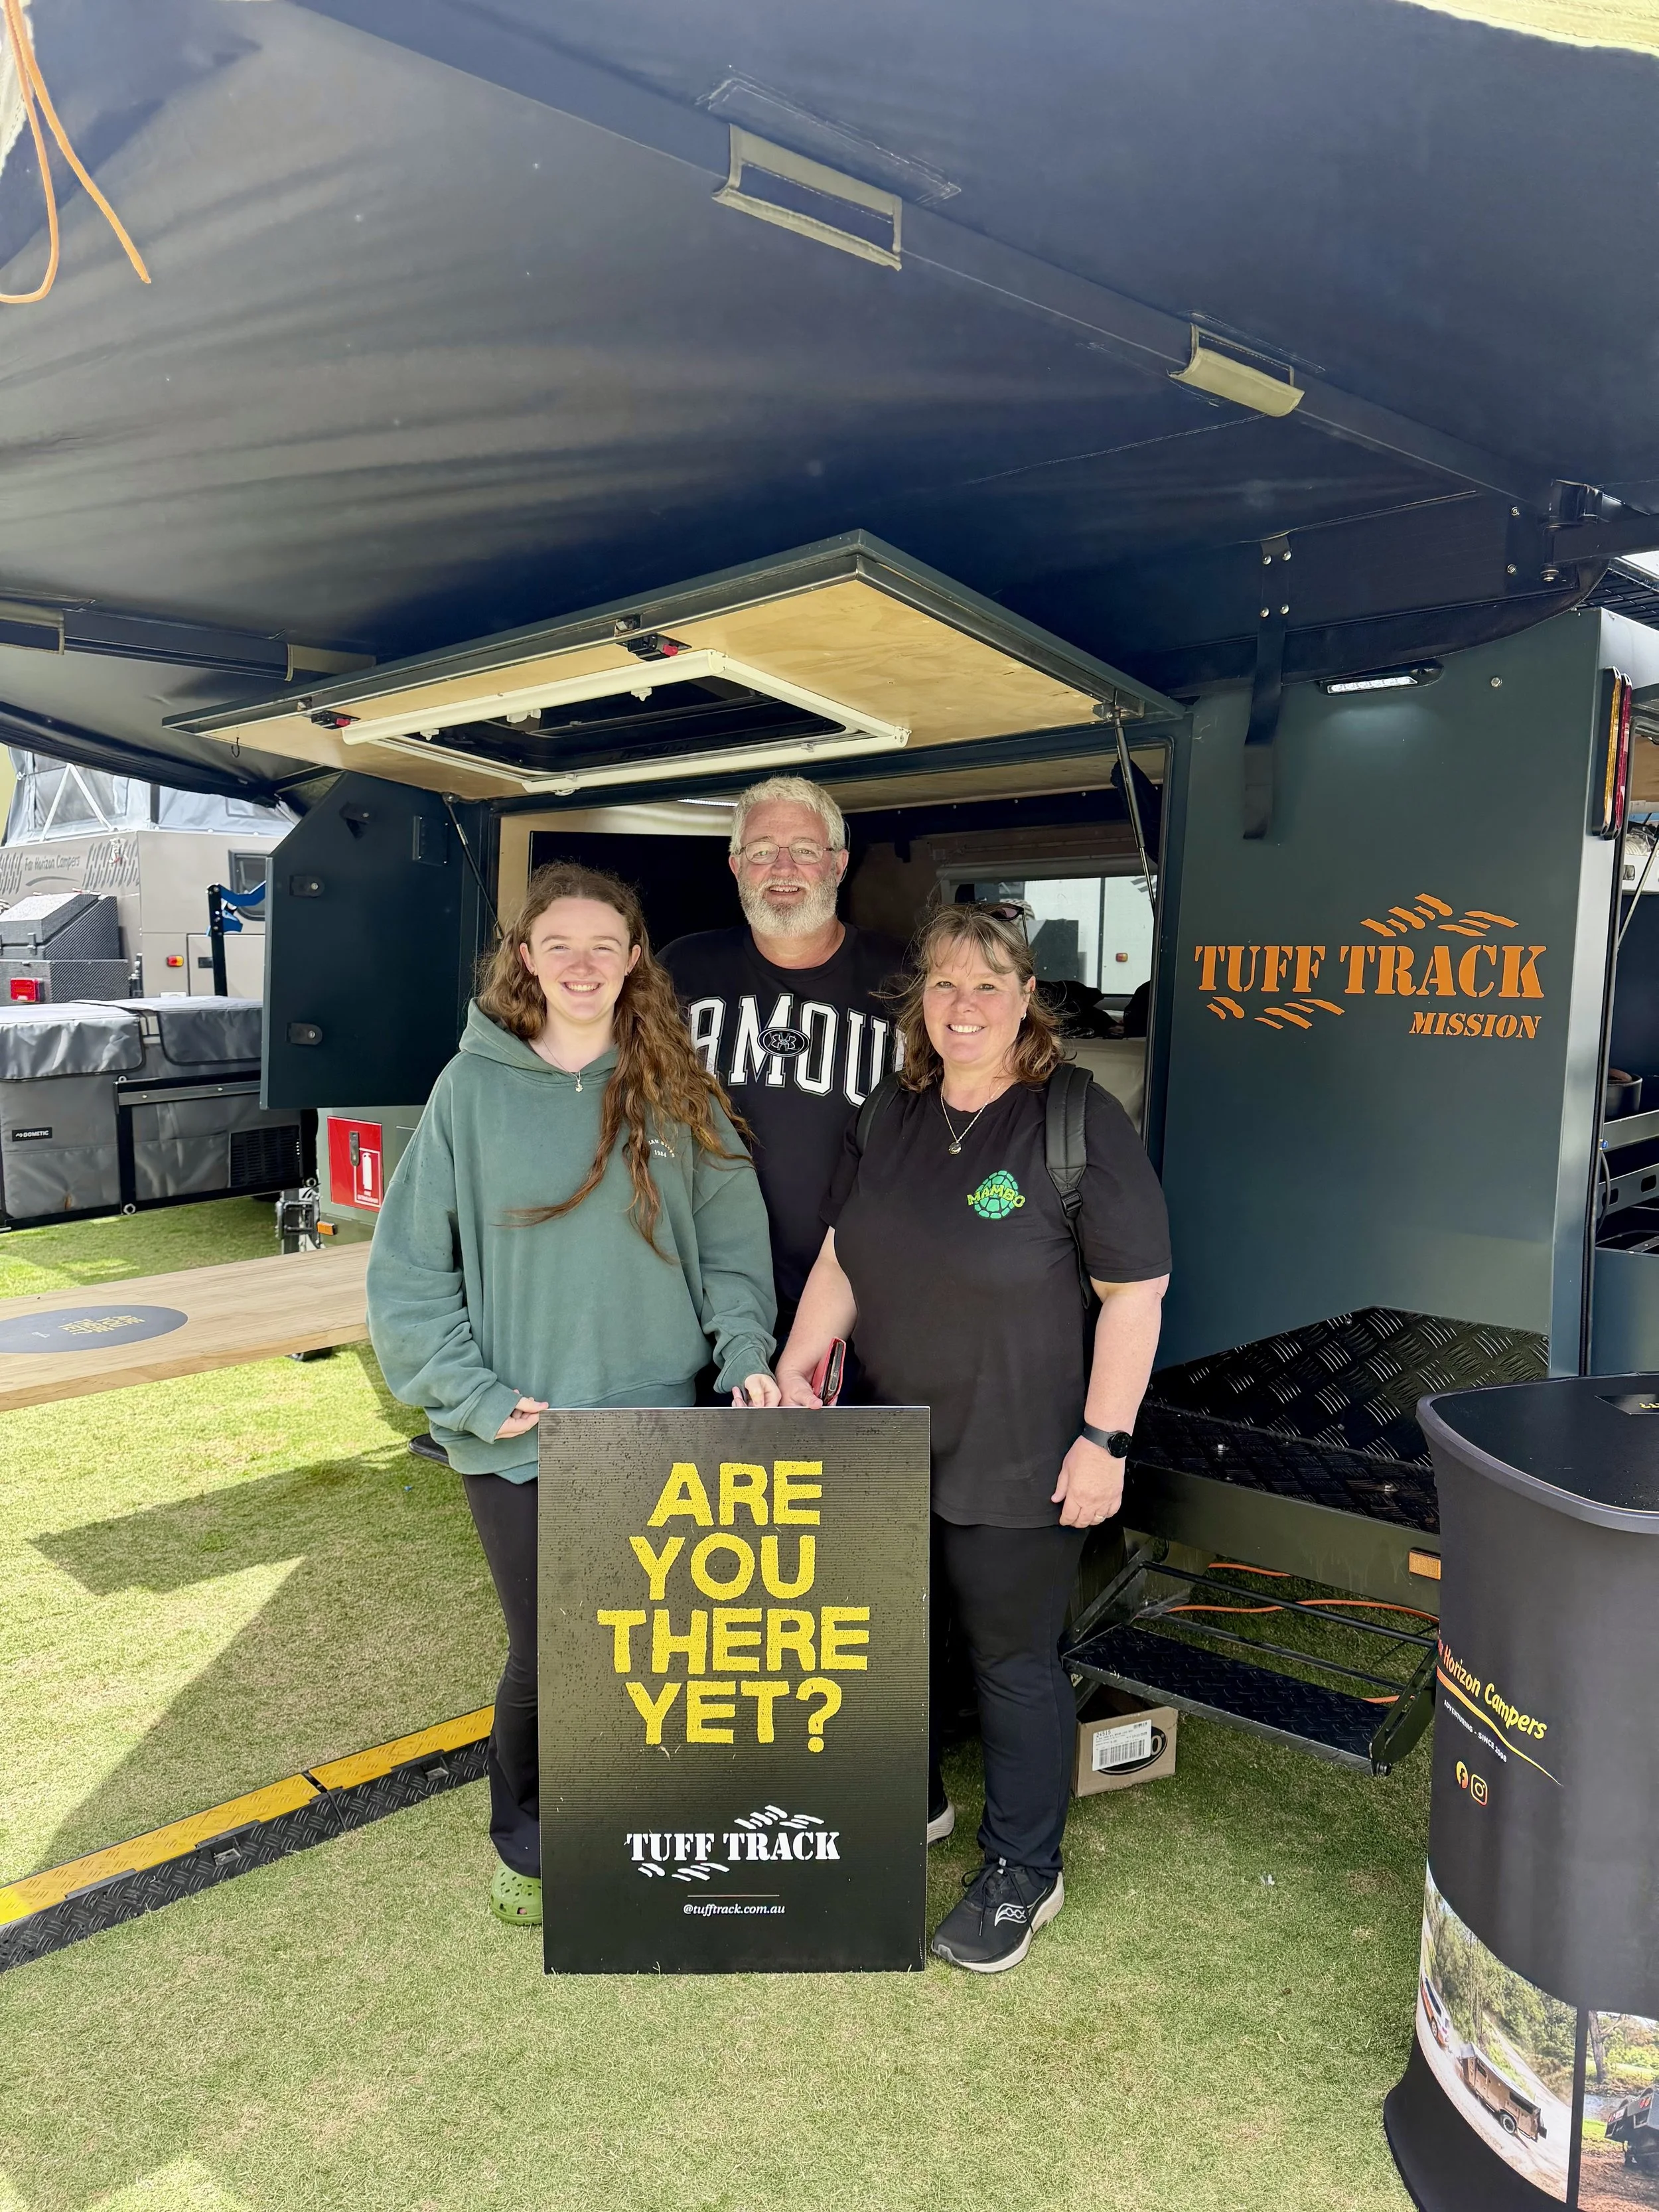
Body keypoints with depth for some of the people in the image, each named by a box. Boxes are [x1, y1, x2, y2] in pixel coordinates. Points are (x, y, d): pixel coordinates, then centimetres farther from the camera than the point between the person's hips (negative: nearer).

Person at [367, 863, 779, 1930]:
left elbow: (732, 1241, 6)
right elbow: (410, 1267, -3)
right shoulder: (473, 1087, -4)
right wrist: (477, 1394, -10)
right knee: (546, 1656, 7)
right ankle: (526, 1844, 37)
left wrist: (746, 1352, -8)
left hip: (656, 1424, 2)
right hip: (518, 1439, -2)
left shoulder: (678, 1091, 1)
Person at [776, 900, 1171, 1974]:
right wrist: (794, 1366, 0)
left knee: (1013, 1658, 10)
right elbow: (843, 1259, 10)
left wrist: (1104, 1438, -17)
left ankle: (1024, 1871, 32)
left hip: (1017, 1463, -6)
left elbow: (1136, 1291, -15)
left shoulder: (1080, 1121, -15)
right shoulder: (891, 1119, 4)